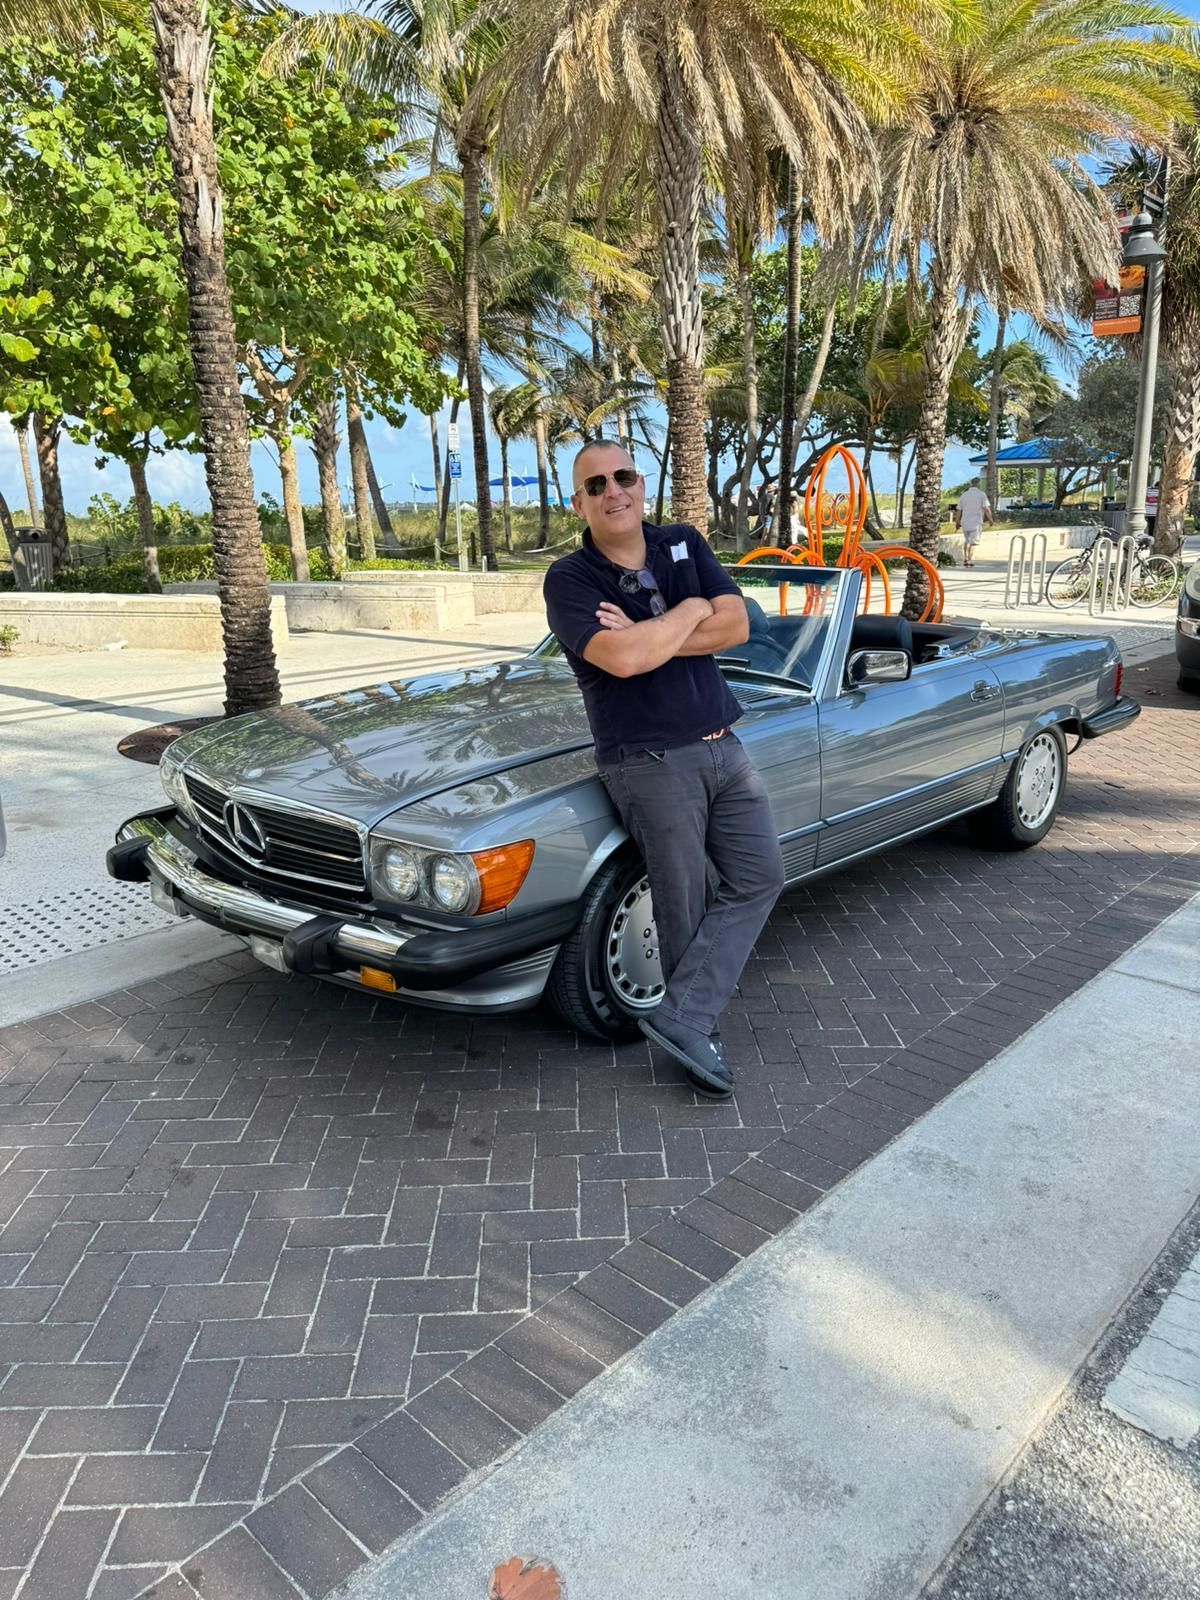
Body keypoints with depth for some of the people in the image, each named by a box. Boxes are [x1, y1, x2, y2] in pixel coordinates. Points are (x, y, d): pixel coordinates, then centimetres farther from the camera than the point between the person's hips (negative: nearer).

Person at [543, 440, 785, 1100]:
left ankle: (680, 1016, 5)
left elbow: (737, 627, -4)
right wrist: (694, 609, -10)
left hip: (723, 746, 6)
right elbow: (623, 660, -26)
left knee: (760, 877, 3)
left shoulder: (685, 544, 8)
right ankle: (697, 1028, 18)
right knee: (685, 910, 0)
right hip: (650, 761, -6)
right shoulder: (569, 580, -9)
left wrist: (645, 637, -15)